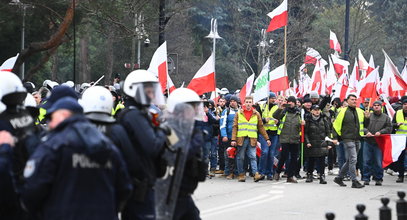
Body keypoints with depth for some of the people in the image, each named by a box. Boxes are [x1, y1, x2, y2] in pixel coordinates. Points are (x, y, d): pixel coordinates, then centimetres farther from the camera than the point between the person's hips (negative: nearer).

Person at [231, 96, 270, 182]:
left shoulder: (256, 114, 10)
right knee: (240, 158, 3)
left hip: (252, 139, 0)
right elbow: (235, 127, 4)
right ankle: (241, 175, 11)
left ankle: (256, 174, -14)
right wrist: (233, 139, -5)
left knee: (253, 157, -8)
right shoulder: (239, 114, 8)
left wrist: (267, 138, 10)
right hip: (241, 139, 0)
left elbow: (261, 127, 14)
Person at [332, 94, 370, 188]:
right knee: (353, 159, -12)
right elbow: (336, 124, -3)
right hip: (348, 139, -7)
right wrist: (335, 137, -8)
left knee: (350, 160, 12)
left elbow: (365, 125, 19)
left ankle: (339, 178, 25)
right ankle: (354, 181, -10)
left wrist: (367, 118, -1)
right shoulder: (343, 112, -5)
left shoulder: (360, 111, 12)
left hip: (357, 140, 7)